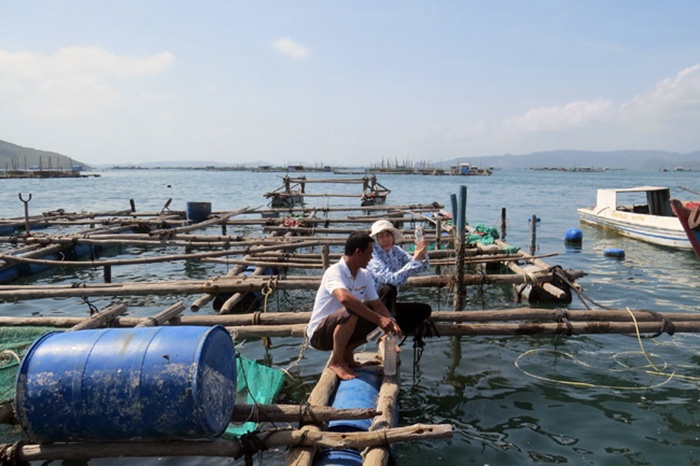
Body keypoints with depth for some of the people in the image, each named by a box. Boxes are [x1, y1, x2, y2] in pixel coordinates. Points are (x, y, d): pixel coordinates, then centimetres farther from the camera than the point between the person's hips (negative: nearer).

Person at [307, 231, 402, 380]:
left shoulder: (364, 276, 0)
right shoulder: (334, 272, -24)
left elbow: (377, 304, -1)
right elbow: (344, 298, -43)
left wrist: (391, 322, -22)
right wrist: (379, 319, -42)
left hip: (343, 329, 8)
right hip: (319, 333, -8)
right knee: (350, 313, -35)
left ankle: (346, 352, 10)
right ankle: (336, 361, -14)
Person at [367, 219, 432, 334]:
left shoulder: (396, 251, 1)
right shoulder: (373, 257, -20)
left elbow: (423, 267, -3)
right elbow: (392, 279, -35)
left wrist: (423, 254, -25)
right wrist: (415, 260, -34)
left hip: (389, 304, 7)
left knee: (425, 310, -5)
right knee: (388, 288, -35)